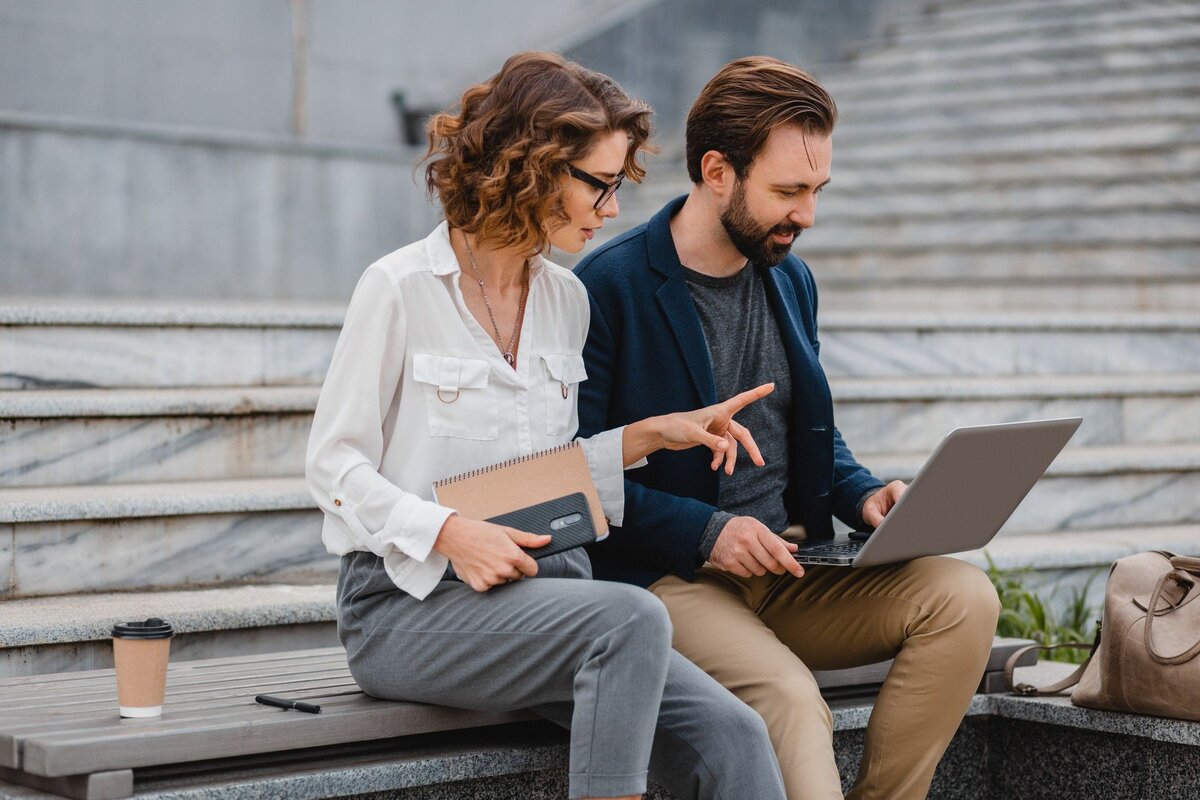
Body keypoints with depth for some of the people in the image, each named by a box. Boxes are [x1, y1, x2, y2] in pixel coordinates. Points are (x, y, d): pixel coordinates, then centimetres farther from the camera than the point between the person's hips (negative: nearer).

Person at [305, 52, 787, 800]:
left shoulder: (566, 299, 15)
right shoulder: (401, 289, -5)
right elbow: (333, 464, -5)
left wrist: (649, 435, 6)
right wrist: (448, 533, -19)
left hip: (538, 589, 6)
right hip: (412, 600, -6)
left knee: (731, 735, -19)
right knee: (631, 617, -34)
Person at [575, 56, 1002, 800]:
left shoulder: (791, 279, 14)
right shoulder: (609, 288, -9)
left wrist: (863, 493, 2)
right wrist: (703, 531, -20)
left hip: (788, 573, 7)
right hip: (667, 580, -7)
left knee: (964, 595, -16)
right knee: (790, 697, -34)